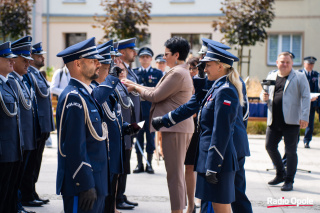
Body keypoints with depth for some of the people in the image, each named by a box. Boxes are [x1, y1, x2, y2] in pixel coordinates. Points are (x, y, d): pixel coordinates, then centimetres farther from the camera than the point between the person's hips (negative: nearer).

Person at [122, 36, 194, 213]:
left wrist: (137, 88, 0)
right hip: (180, 127, 11)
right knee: (177, 172, 16)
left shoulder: (177, 73, -16)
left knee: (174, 174, -6)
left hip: (175, 127, -11)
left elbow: (155, 96, -15)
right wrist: (134, 85, 15)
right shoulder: (181, 72, 17)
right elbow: (158, 91, 18)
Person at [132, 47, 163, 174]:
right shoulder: (133, 72, 9)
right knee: (138, 136, 4)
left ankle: (149, 164, 10)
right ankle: (139, 164, 13)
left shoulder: (158, 73, 6)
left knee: (150, 136, 2)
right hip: (137, 109, 1)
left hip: (151, 110, -1)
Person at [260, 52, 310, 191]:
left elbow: (306, 97, -3)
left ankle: (289, 180, 9)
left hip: (291, 121, -5)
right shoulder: (271, 77, 15)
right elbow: (264, 93, 23)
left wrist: (304, 117, -13)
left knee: (290, 151, -3)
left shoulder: (299, 77, 1)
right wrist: (264, 96, -3)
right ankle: (280, 174, 27)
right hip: (274, 121, 5)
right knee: (270, 146, 7)